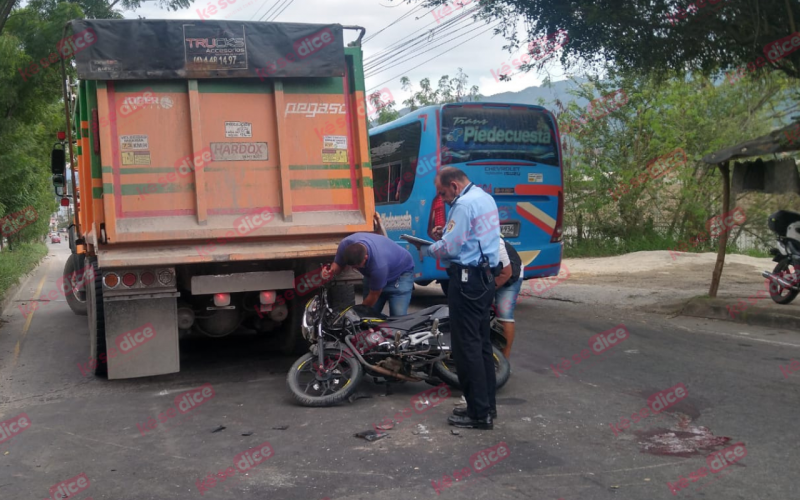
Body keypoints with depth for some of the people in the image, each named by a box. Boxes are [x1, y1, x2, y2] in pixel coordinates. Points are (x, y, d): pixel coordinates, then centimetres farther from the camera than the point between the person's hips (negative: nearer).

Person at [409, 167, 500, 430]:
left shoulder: (464, 204, -16)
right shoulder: (485, 198, 15)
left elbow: (449, 249, -17)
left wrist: (425, 249, 0)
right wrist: (446, 233, 12)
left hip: (467, 280, -10)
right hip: (486, 277, 10)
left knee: (466, 346, -5)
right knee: (482, 343, 14)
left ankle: (479, 413, -2)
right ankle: (487, 405, 21)